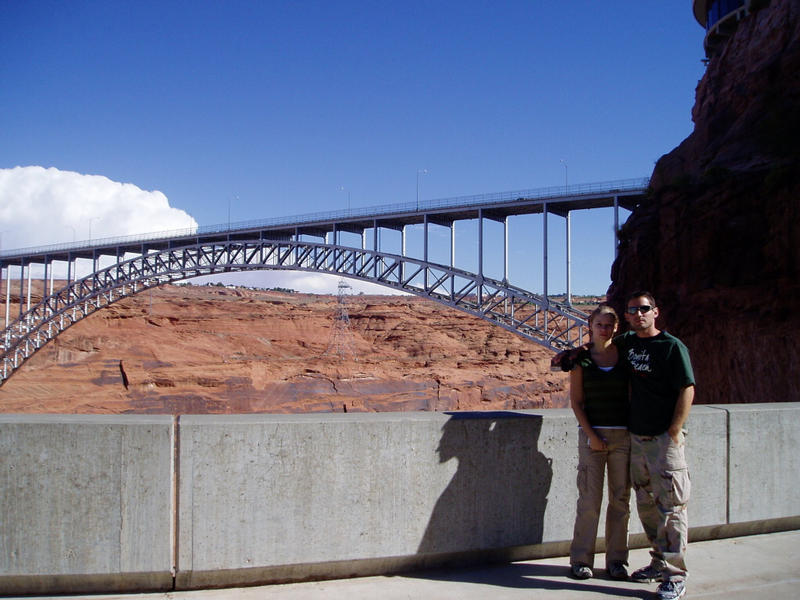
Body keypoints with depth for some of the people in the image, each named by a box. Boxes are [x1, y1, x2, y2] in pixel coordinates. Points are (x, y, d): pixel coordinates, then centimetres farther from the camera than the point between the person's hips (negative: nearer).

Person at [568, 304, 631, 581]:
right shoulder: (581, 358, 2)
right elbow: (575, 401, 1)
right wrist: (590, 434, -7)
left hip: (623, 434, 2)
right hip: (592, 433, -2)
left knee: (620, 499, 5)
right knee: (589, 499, -2)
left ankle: (616, 560, 15)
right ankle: (581, 560, 7)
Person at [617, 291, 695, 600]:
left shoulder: (672, 346, -6)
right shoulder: (627, 342, 11)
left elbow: (687, 389, -10)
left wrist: (673, 433, -15)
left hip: (665, 439, -6)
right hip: (636, 436, 7)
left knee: (671, 506, -5)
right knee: (646, 505, 12)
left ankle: (675, 575, -1)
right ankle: (660, 562, 23)